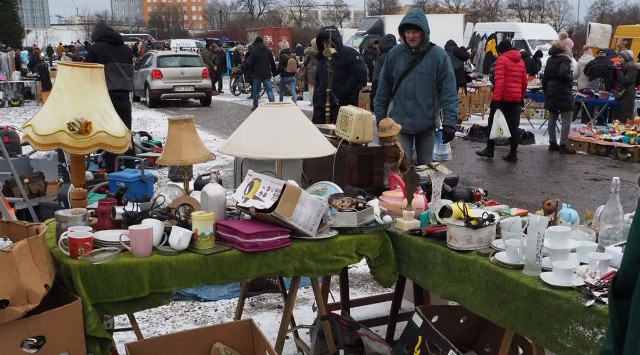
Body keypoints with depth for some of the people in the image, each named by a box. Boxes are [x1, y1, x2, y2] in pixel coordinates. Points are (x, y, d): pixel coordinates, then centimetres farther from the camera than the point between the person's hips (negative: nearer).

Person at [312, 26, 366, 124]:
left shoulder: (350, 54, -3)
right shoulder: (322, 58, 18)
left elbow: (360, 74, -16)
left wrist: (342, 94, -17)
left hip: (345, 107, -6)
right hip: (323, 107, 7)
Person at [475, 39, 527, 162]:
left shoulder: (501, 59, -7)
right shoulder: (520, 61, 13)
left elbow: (499, 80, -17)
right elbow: (524, 82, 14)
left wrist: (496, 98, -20)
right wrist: (521, 97, 21)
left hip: (502, 97, -6)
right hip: (516, 99, 6)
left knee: (493, 122, 8)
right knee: (513, 126, 7)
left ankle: (489, 150, 12)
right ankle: (513, 153, 6)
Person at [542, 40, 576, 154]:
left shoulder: (550, 60, 13)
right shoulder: (565, 59, -11)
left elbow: (545, 78, 15)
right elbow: (563, 73, -28)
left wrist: (546, 91, 20)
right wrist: (571, 79, -9)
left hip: (551, 93, 8)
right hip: (563, 93, -8)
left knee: (552, 118, 12)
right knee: (566, 119, -3)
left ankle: (552, 143, 17)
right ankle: (563, 146, -6)